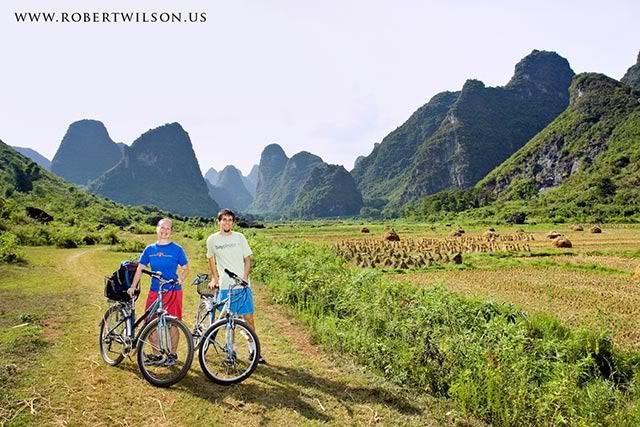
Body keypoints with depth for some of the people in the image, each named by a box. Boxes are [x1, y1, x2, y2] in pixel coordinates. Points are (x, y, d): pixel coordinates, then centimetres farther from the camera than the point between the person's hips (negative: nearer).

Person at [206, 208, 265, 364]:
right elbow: (211, 260, 15)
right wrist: (214, 278, 8)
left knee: (249, 318, 2)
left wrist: (245, 277, -8)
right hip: (225, 287, 0)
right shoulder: (212, 239, 2)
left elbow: (247, 259, 4)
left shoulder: (240, 237, 1)